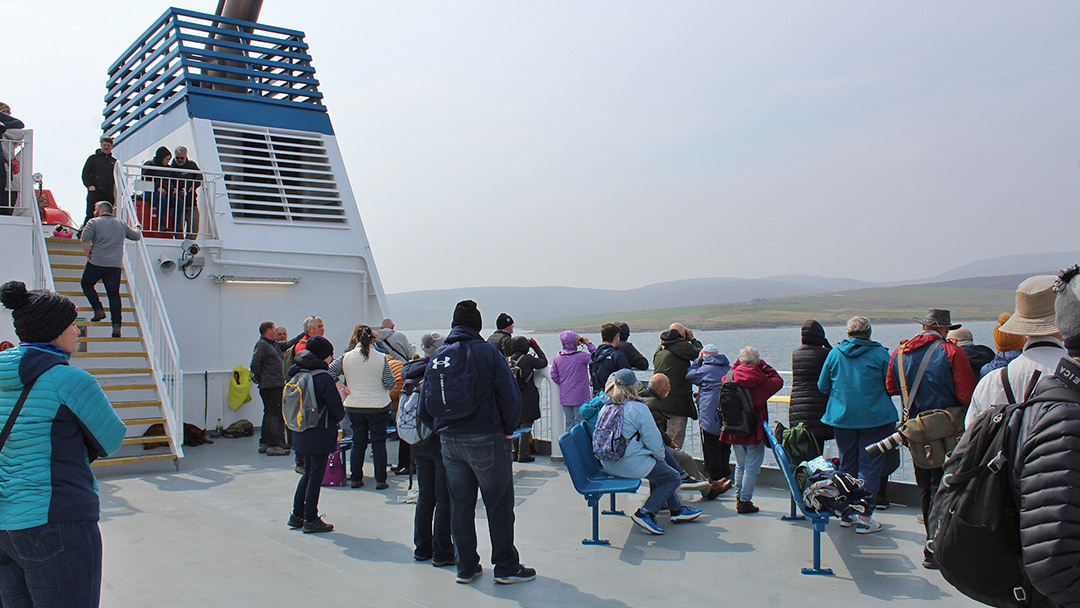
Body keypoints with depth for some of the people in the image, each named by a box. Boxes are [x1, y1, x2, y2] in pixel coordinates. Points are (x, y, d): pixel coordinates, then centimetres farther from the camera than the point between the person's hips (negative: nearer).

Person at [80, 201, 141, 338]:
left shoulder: (94, 222, 0)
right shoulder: (121, 225, 13)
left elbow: (85, 240, -13)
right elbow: (136, 236, 25)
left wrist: (88, 255, 0)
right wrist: (138, 228, 46)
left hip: (96, 263, -3)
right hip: (116, 266, 3)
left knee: (86, 284, 20)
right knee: (114, 294, 4)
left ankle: (98, 309, 7)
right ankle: (117, 325, -5)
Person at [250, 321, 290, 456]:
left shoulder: (273, 344, 18)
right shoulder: (262, 345, -11)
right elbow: (255, 363, -20)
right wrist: (258, 378, -12)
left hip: (277, 385, 10)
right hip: (270, 386, -10)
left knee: (270, 413, 14)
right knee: (275, 414, -11)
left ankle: (264, 443, 22)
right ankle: (273, 445, -11)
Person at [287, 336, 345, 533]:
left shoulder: (298, 374, 5)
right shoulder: (324, 378, -19)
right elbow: (337, 410, -16)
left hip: (302, 434, 8)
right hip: (320, 435, -8)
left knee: (308, 473, 20)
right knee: (316, 476, 3)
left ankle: (297, 515, 26)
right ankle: (311, 520, 10)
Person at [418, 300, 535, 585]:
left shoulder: (437, 356, 6)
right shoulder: (487, 352, -8)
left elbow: (425, 407, 9)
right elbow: (510, 395, -12)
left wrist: (443, 431, 15)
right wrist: (508, 429, 1)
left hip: (449, 442, 5)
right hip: (486, 440, -5)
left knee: (460, 505, 12)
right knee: (499, 505, 5)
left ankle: (466, 567, 19)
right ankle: (506, 567, 12)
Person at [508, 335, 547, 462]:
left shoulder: (509, 360, 2)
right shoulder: (528, 359, -13)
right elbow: (544, 362, 1)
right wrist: (536, 347, 7)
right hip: (527, 397, -5)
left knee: (515, 425, 14)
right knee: (526, 425, 0)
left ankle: (514, 452, 20)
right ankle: (523, 454, 1)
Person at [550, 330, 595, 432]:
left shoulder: (558, 357, 1)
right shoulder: (581, 356, -17)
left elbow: (554, 376, 6)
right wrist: (589, 344, -1)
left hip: (564, 397, 5)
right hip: (579, 396, -5)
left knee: (569, 423, 14)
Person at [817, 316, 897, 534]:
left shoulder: (834, 354, 2)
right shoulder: (880, 353, -6)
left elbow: (823, 387, 7)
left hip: (842, 418, 3)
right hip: (875, 418, -3)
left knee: (847, 466, 15)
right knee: (869, 468, 2)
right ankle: (864, 517, 1)